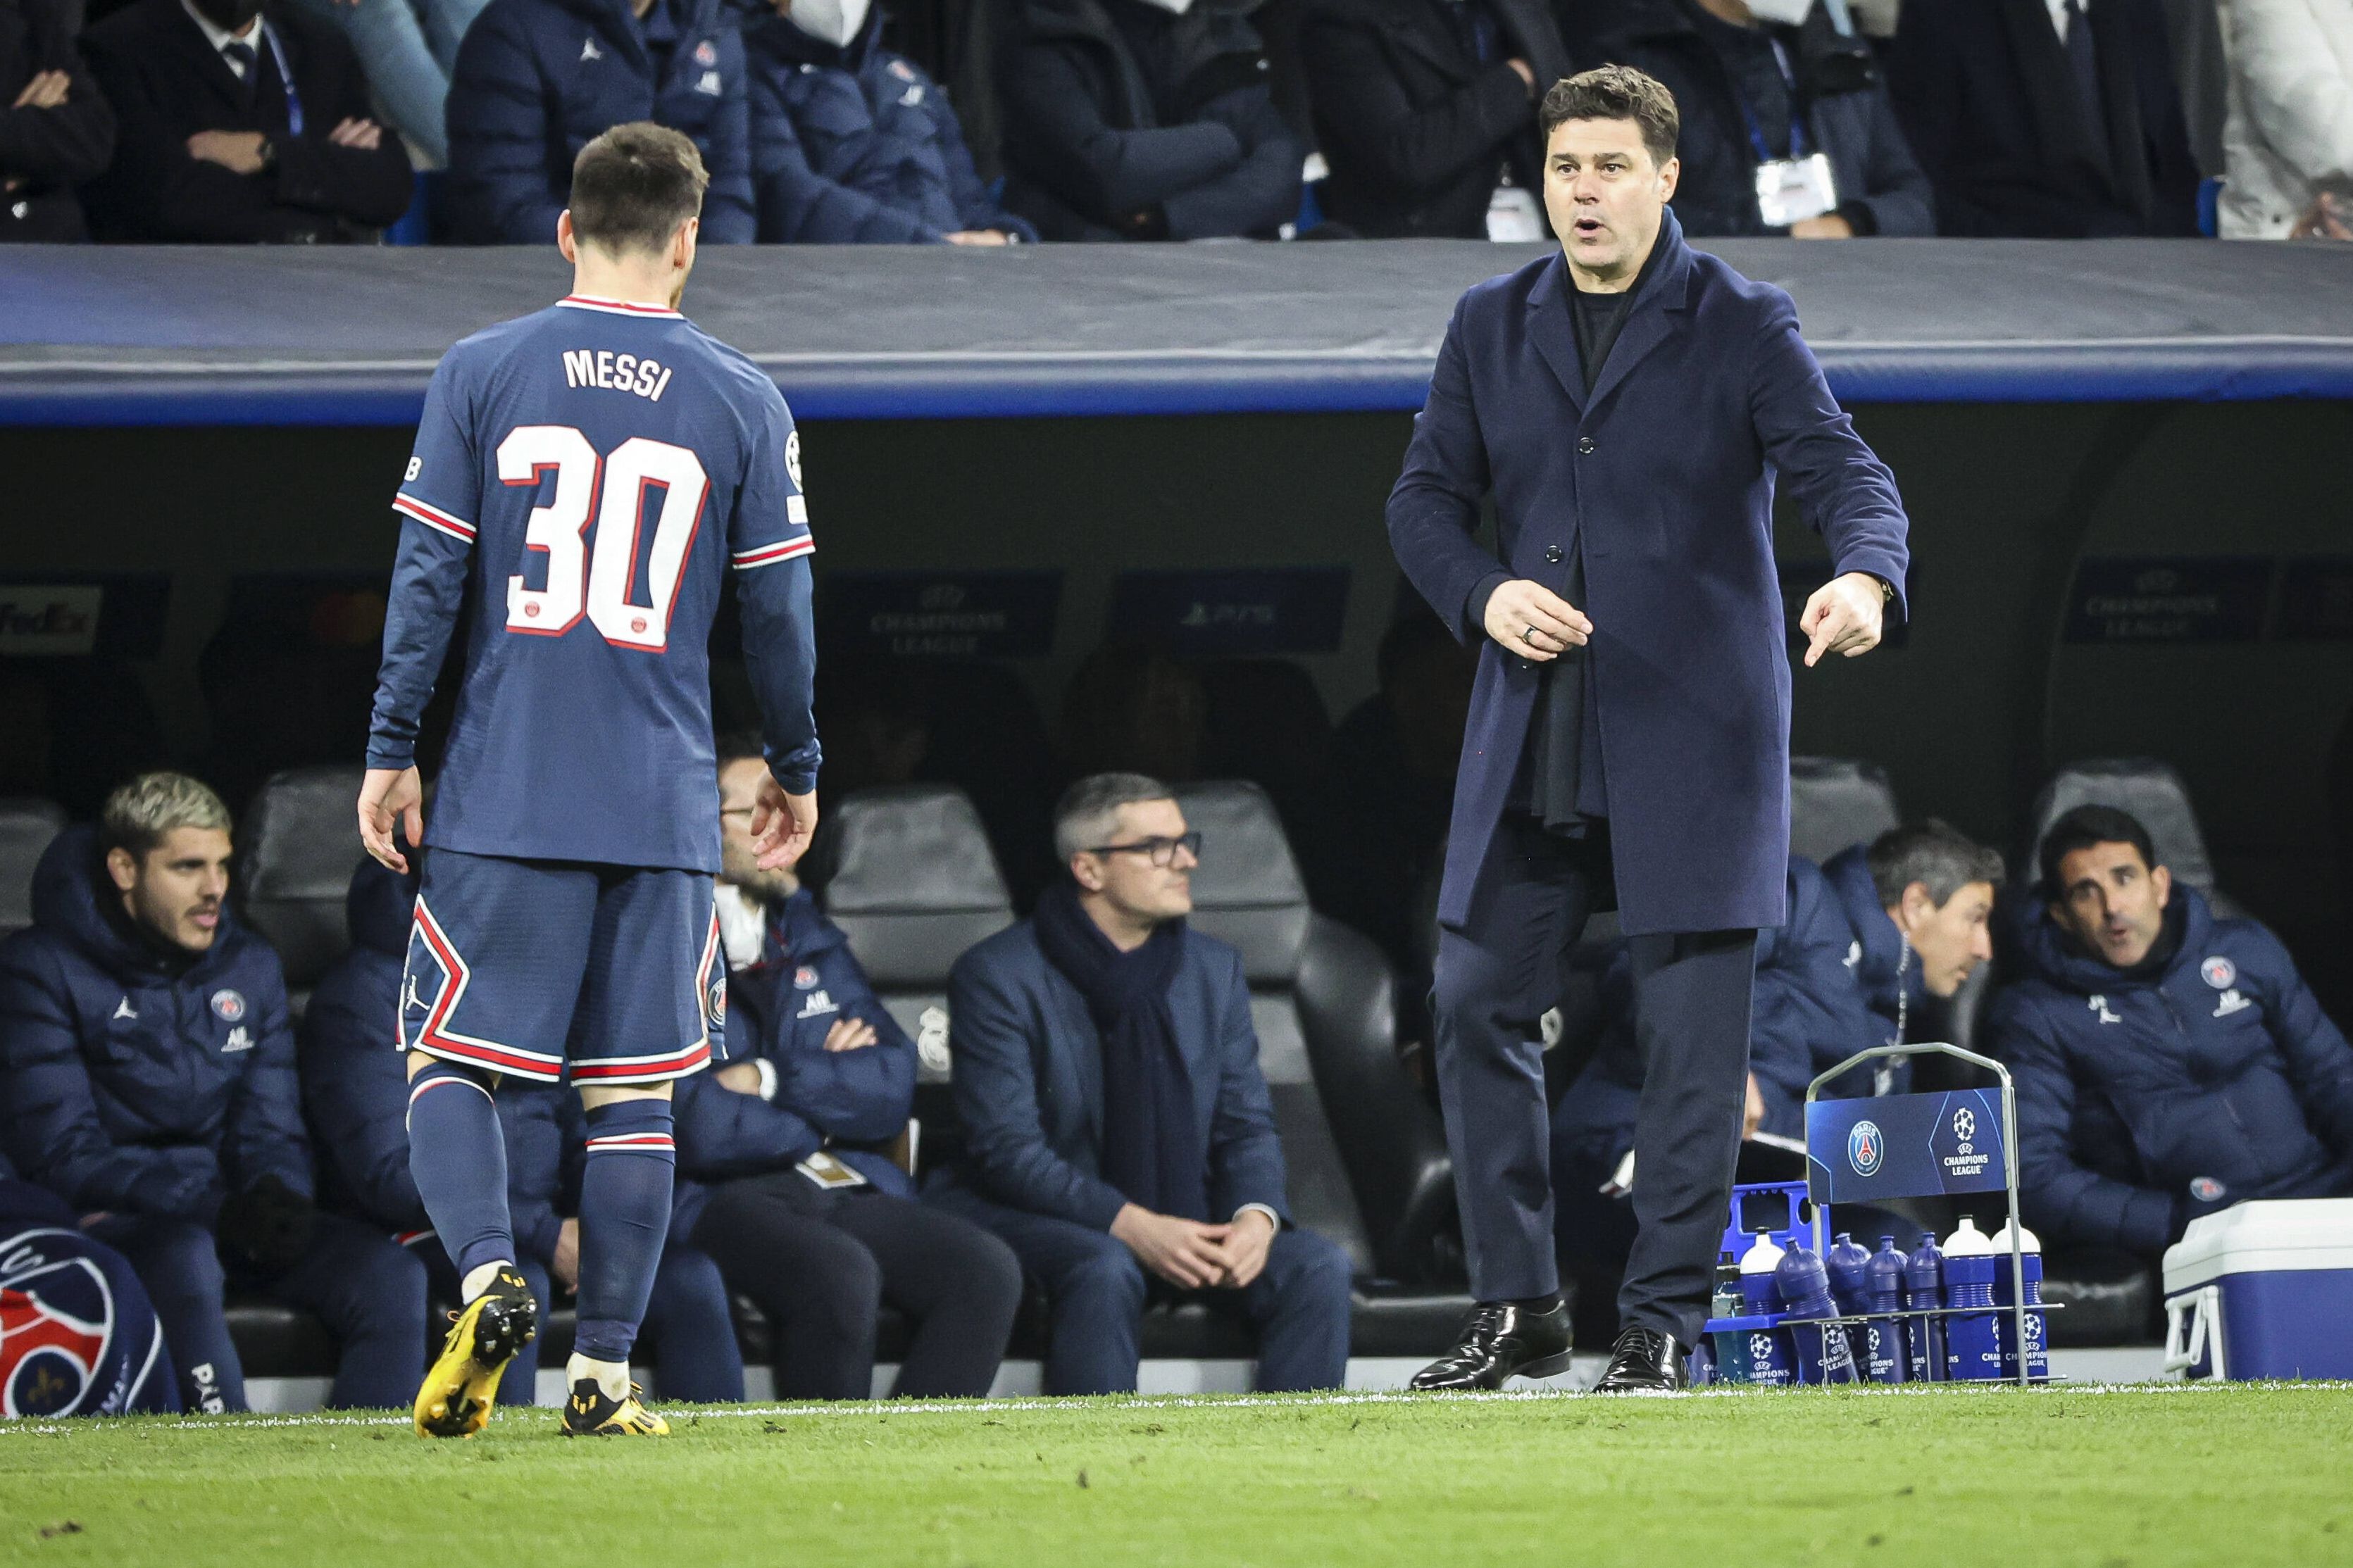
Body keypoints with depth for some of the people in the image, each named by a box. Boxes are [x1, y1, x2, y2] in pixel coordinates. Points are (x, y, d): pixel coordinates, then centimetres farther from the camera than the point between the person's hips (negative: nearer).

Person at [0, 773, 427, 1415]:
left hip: (227, 1215, 5)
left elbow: (271, 1132, 12)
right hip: (108, 1219, -5)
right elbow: (61, 1154, -13)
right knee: (185, 1258, -40)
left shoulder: (249, 967, 13)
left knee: (392, 1277, -20)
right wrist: (214, 1210, -23)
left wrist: (277, 1202, -14)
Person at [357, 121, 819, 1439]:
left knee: (450, 1062, 4)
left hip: (502, 791, -1)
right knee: (635, 1094, 7)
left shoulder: (481, 374, 1)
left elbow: (429, 576, -2)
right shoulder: (742, 401, 3)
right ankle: (605, 1370, 5)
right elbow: (780, 607, 5)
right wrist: (797, 771, 18)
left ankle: (489, 1279, -20)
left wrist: (392, 752, 4)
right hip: (665, 806, 1)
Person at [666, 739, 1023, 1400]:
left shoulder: (811, 943, 21)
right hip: (723, 1201, -6)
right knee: (840, 1273, -37)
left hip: (846, 1190, 6)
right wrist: (830, 1094, 1)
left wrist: (772, 1080, -7)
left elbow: (891, 1089, 8)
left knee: (986, 1269, -21)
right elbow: (702, 1132, -13)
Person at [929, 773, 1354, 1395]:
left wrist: (1255, 1215, -17)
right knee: (1105, 1272, -38)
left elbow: (1247, 1126, 7)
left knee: (1318, 1268, -20)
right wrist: (1131, 1227, -27)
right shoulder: (998, 977, -8)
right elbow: (1009, 1150, -15)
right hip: (1036, 1221, -5)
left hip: (1182, 1223, 5)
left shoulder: (1214, 970, 9)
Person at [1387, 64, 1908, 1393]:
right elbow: (1427, 496, 11)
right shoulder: (1492, 326, 10)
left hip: (1692, 739, -4)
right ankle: (1519, 1307, 15)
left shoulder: (1743, 327, -3)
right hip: (1532, 740, 4)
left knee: (1692, 1036, -3)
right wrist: (1483, 592, -10)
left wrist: (1862, 576, -35)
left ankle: (1665, 1323, 6)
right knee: (1480, 1007, 3)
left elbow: (1842, 468, -13)